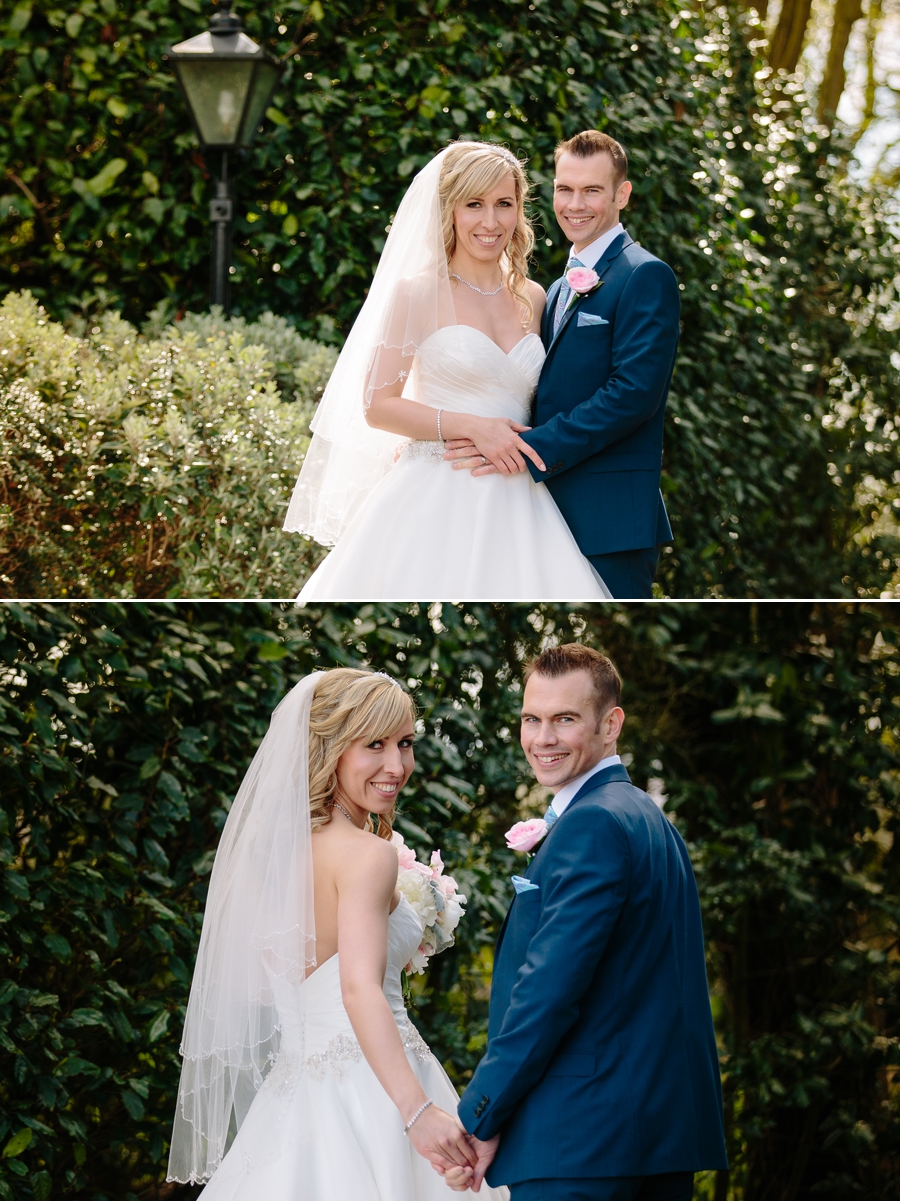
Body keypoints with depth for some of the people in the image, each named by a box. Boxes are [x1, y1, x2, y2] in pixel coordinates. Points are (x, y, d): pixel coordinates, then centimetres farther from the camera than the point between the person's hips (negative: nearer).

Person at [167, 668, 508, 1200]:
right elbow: (360, 989, -29)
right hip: (368, 1094, -8)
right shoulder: (367, 854, -15)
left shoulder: (274, 847, 8)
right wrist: (418, 1111, -40)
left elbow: (254, 983, 16)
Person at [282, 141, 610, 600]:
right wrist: (473, 428, -15)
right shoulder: (418, 293, -2)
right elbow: (376, 406, -7)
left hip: (514, 508, 5)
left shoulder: (533, 299, 13)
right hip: (435, 504, -5)